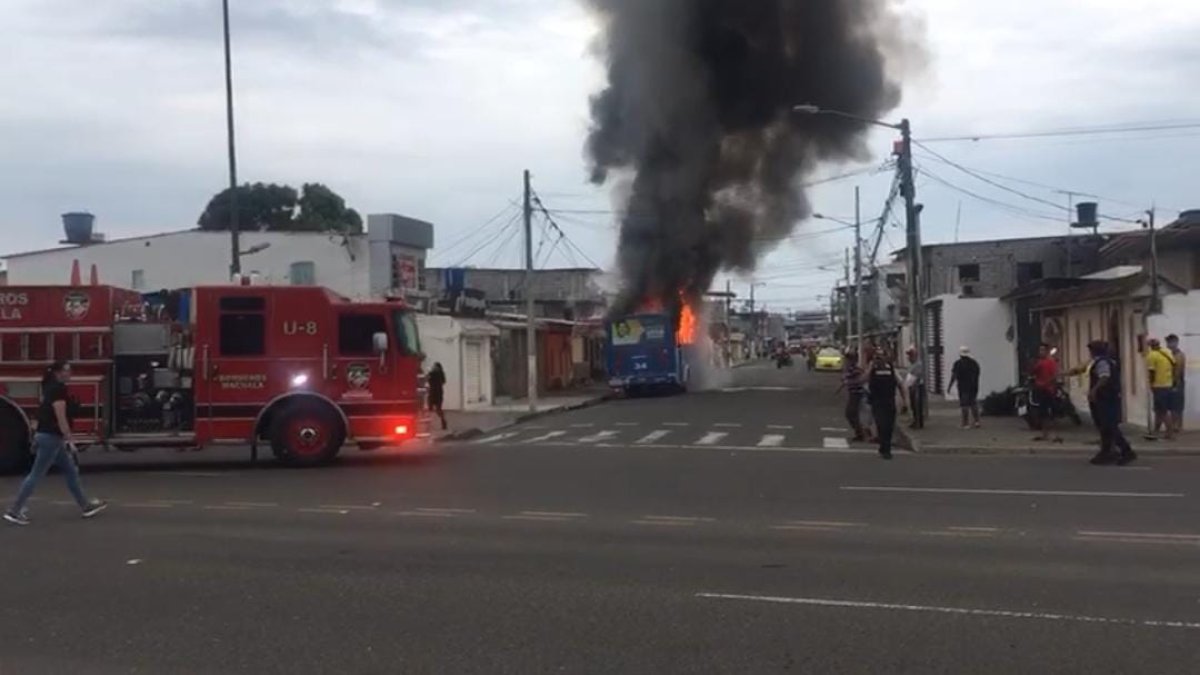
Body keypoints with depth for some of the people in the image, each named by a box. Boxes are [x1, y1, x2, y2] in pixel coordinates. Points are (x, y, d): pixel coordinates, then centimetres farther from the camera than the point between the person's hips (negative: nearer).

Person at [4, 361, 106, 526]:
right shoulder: (58, 390, -16)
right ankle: (14, 511, 0)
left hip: (52, 437, 10)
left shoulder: (52, 388, 14)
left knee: (71, 471, 14)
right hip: (50, 437, -10)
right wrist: (70, 440, -20)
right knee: (36, 475, -5)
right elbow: (61, 418, -21)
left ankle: (86, 505, 19)